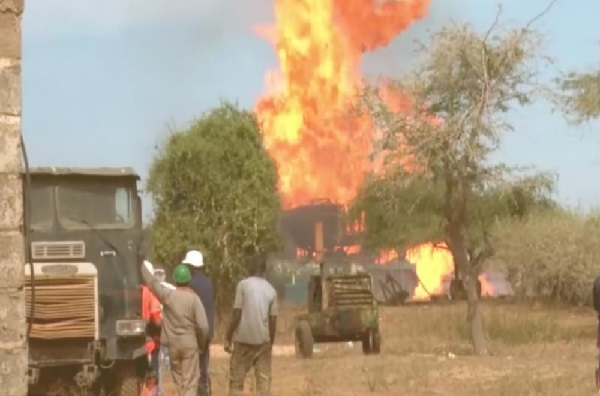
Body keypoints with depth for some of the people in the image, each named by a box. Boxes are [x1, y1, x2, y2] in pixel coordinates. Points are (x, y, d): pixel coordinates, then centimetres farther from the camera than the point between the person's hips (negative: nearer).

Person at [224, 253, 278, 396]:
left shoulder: (243, 285, -6)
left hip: (243, 339, -3)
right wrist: (271, 343, 15)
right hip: (263, 340, 3)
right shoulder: (271, 290, 4)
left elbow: (237, 314, -9)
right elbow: (273, 320, 4)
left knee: (236, 379, 4)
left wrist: (228, 338, -3)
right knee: (264, 378, 5)